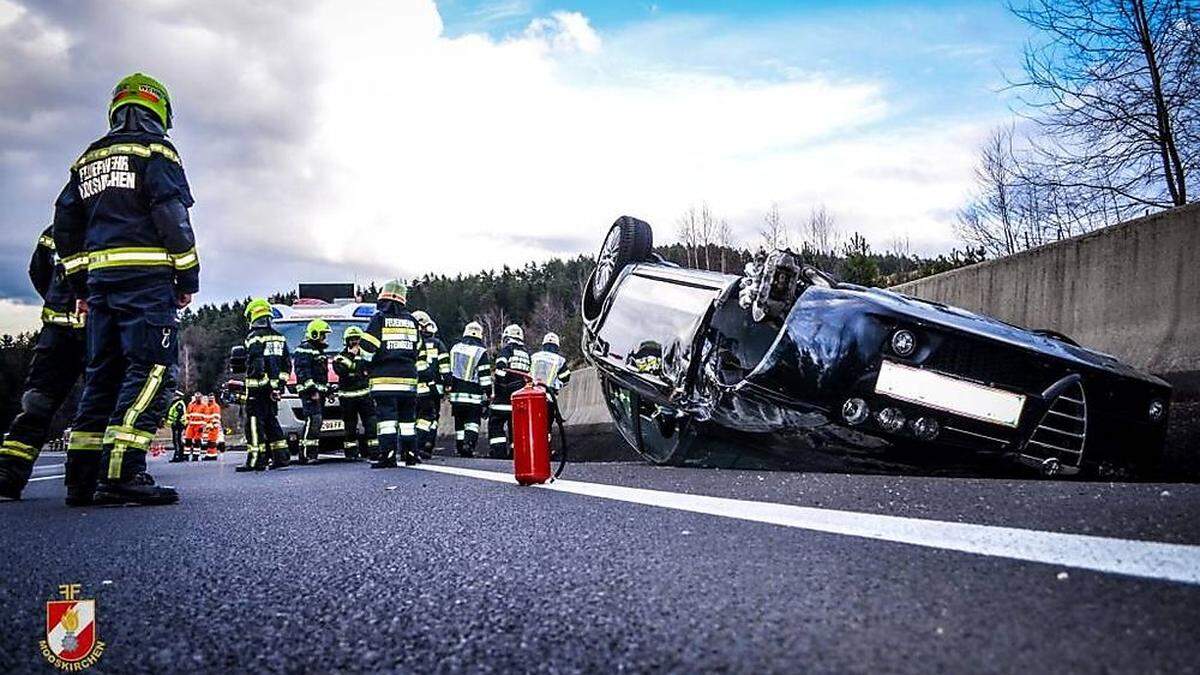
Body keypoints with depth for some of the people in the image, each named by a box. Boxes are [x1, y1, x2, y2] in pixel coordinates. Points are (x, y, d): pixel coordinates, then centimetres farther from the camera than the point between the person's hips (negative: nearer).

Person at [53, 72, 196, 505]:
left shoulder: (88, 160, 22)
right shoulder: (155, 152, 0)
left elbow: (65, 224, 20)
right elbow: (172, 216, -11)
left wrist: (81, 284, 22)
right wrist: (188, 276, -6)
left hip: (99, 277, 8)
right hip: (146, 275, -7)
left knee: (103, 372, 10)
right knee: (151, 370, -11)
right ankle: (122, 474, -20)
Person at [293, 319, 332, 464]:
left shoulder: (319, 350, 25)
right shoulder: (305, 349, -7)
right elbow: (303, 371, -17)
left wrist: (328, 389, 27)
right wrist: (312, 389, -22)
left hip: (319, 391, 10)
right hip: (309, 392, -10)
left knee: (318, 421, 9)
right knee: (313, 420, -18)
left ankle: (313, 453, 12)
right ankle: (305, 454, -20)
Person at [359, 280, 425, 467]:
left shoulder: (380, 318, -2)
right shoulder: (411, 320, 12)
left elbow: (367, 348, -7)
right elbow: (420, 353, 16)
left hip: (385, 378, -4)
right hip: (408, 379, 4)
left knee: (387, 418, -5)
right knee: (407, 418, 11)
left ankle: (388, 456, -10)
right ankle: (410, 455, 14)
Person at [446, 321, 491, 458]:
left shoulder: (455, 348, 9)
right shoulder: (481, 352, -6)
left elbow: (448, 371, 14)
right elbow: (485, 376, -8)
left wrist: (447, 387, 22)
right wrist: (488, 394, -2)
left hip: (456, 394, 4)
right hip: (473, 395, -4)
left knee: (459, 422, 12)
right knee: (472, 421, 0)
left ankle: (460, 448, 13)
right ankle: (469, 443, -19)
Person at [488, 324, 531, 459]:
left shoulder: (506, 350, -1)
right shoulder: (527, 354, 16)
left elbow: (501, 371, -14)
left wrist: (496, 391, -9)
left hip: (505, 397, -5)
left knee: (496, 424, 0)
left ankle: (498, 451, -11)